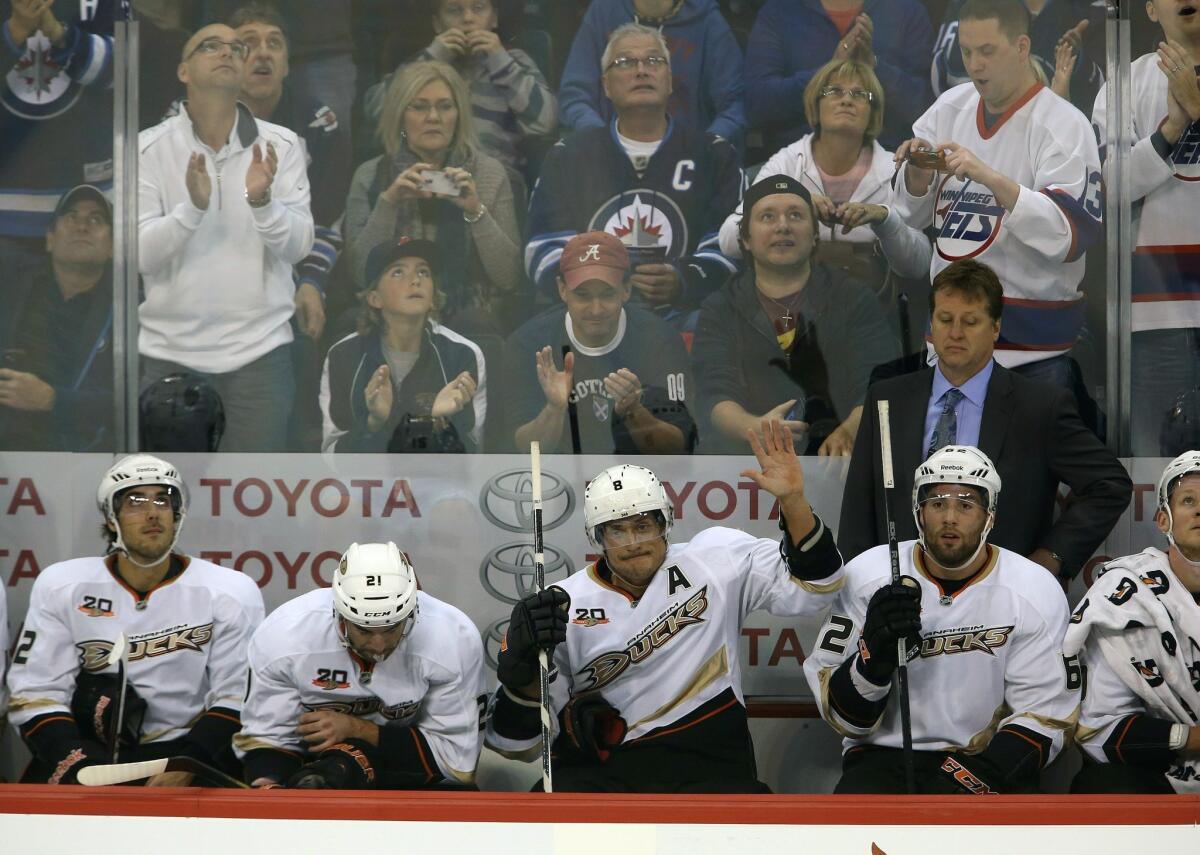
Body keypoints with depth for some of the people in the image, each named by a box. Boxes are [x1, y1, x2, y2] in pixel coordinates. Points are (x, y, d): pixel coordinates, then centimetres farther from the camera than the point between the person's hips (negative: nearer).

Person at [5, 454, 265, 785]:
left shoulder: (231, 593, 0)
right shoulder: (60, 586, 2)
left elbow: (236, 699, -4)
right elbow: (37, 695, -1)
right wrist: (80, 771, -18)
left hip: (191, 748, -1)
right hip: (91, 750, 1)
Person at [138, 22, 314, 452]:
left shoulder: (281, 145, 1)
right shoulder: (148, 148, -2)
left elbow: (298, 246, -4)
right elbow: (140, 254, -8)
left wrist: (262, 202, -23)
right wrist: (192, 208, -24)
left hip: (258, 348, 0)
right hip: (170, 349, 0)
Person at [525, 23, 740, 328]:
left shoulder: (714, 155, 14)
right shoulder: (567, 156, 18)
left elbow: (726, 250, 2)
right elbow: (547, 255, 7)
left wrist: (682, 282, -21)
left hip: (683, 318, 0)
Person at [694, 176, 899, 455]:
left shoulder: (853, 299, 12)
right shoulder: (720, 310, 14)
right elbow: (717, 396, 0)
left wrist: (848, 432, -23)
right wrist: (755, 429, -25)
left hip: (840, 462, 0)